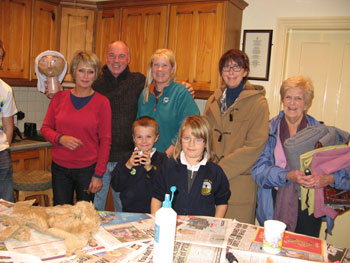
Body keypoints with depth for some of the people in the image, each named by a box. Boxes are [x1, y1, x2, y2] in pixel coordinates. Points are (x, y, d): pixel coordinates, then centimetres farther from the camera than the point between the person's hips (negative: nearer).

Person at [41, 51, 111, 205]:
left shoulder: (102, 102, -6)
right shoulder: (59, 97, 3)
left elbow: (105, 140, -5)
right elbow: (45, 128, 9)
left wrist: (98, 174, -8)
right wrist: (60, 139, -12)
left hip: (88, 169, -2)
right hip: (60, 168, 2)